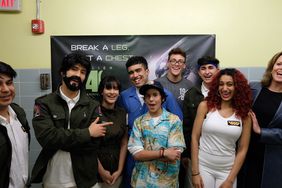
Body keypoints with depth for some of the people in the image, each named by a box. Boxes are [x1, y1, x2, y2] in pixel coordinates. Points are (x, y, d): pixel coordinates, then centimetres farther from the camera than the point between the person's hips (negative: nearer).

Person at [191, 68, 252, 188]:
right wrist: (195, 172, -8)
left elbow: (242, 149, -1)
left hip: (227, 170, 1)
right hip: (203, 166, -1)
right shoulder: (205, 106, -7)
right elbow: (194, 138, -6)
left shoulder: (244, 114, -3)